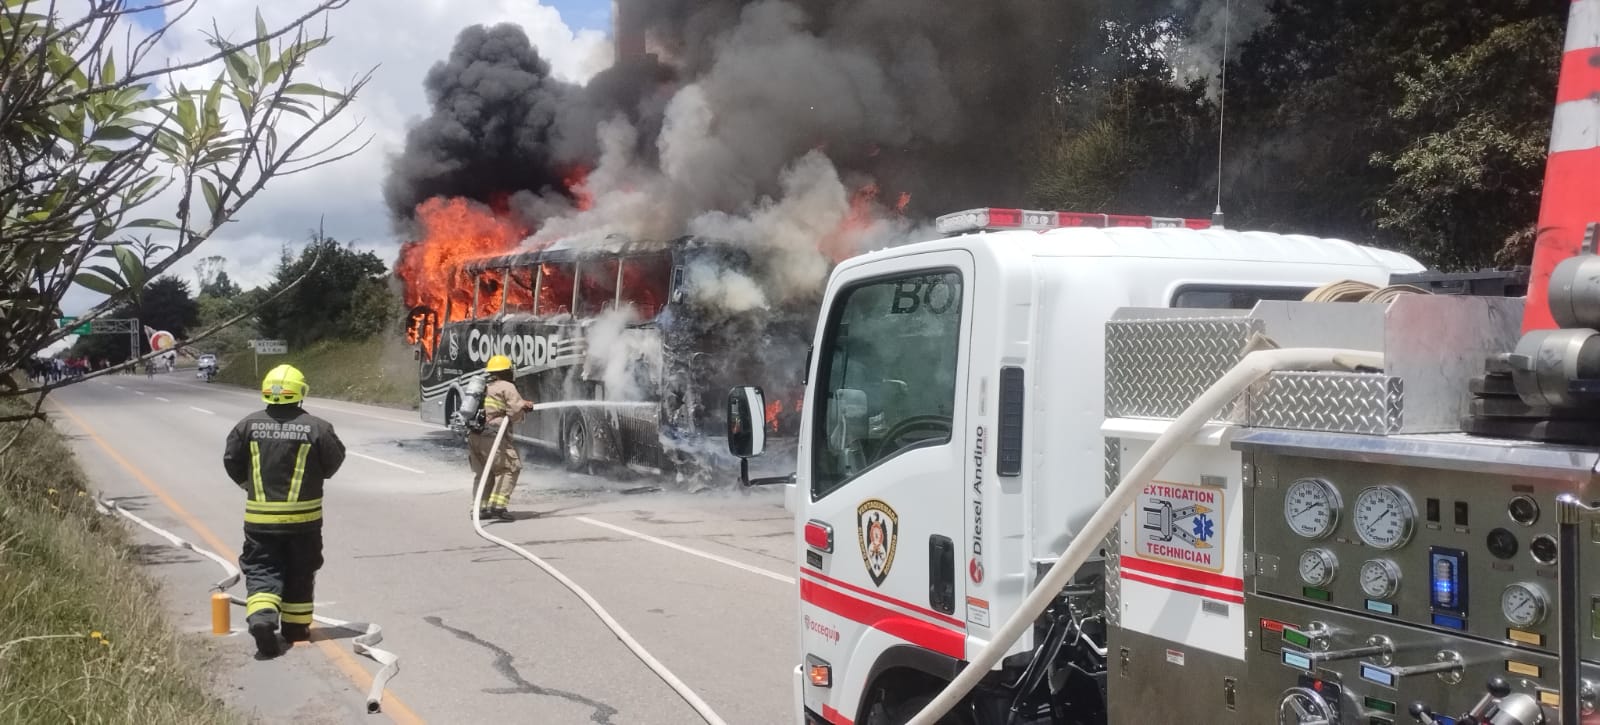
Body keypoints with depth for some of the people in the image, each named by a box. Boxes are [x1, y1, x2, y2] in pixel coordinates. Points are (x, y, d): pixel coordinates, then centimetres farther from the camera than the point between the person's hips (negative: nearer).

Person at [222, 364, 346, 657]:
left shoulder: (249, 424, -3)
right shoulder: (316, 427, -10)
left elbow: (231, 460, 5)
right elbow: (334, 460, 1)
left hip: (259, 515, 1)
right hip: (303, 515, -1)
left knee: (261, 568, 6)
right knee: (299, 572, 13)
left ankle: (261, 616, -17)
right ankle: (296, 626, 22)